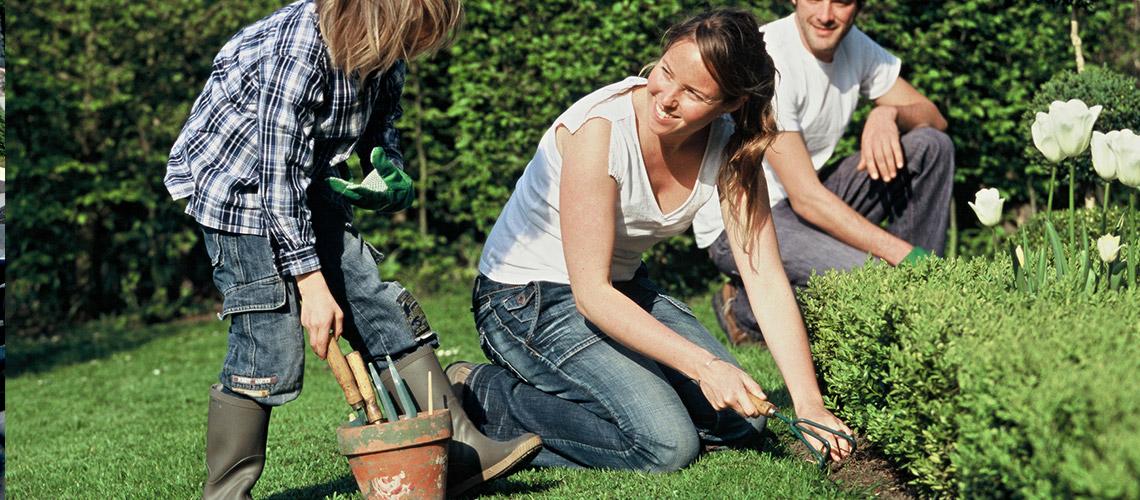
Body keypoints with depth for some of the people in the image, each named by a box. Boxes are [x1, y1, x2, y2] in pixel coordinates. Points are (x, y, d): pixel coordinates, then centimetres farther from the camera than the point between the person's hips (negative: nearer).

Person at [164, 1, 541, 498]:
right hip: (240, 187, -8)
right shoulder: (295, 52, -30)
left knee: (384, 311, 3)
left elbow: (381, 124, 15)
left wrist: (391, 178, -7)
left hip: (310, 185, 8)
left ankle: (458, 454, 7)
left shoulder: (382, 48, -6)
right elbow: (279, 180, -28)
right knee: (272, 348, -12)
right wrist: (312, 284, -25)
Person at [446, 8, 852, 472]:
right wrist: (701, 364, -34)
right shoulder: (600, 128, -29)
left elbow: (766, 280, -12)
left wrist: (809, 403, -21)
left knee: (741, 419, -1)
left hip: (623, 288, 7)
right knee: (667, 443, -21)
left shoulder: (729, 147, -11)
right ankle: (481, 398, -7)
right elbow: (591, 294, -28)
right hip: (529, 298, -7)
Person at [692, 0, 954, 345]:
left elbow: (934, 118, 5)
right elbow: (806, 197, -27)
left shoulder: (854, 45, 0)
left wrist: (888, 113, -19)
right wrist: (905, 255, -31)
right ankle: (747, 307, -6)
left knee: (931, 147, -6)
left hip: (804, 204, 8)